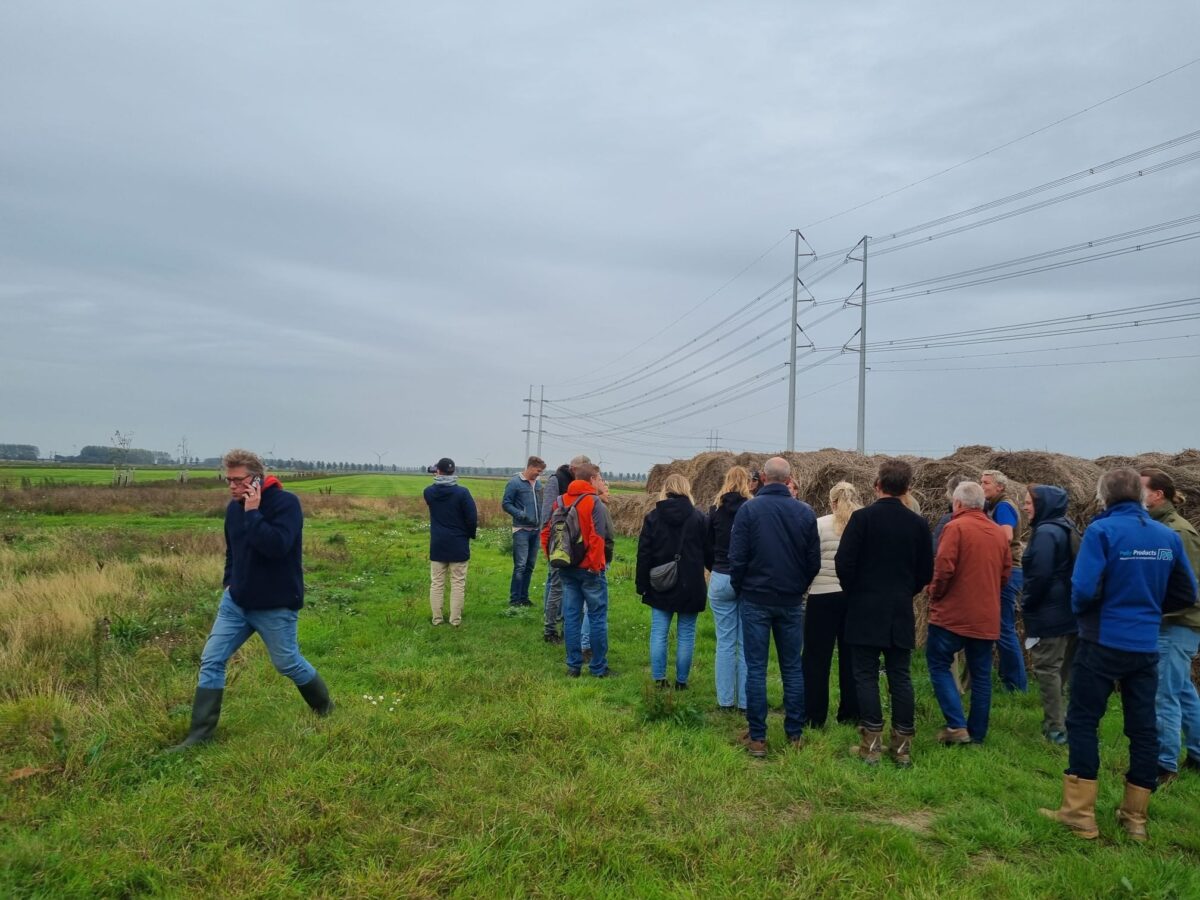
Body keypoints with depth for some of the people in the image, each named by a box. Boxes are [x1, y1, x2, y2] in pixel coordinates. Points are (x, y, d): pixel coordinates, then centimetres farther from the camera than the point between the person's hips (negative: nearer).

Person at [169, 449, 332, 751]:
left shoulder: (285, 503, -18)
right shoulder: (234, 507, 4)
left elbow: (276, 546, -33)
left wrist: (253, 513, -27)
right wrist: (229, 582, 12)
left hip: (275, 607, -6)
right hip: (235, 602, 6)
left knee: (287, 663, 8)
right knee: (211, 660, 2)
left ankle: (324, 706, 34)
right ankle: (200, 733, 11)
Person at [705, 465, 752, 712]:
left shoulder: (716, 510, 0)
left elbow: (708, 545, 6)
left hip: (721, 580, 2)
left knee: (725, 642, 9)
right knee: (747, 644, 6)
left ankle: (725, 700, 13)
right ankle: (746, 701, 10)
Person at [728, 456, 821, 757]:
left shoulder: (748, 509, -10)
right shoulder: (805, 512, -2)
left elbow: (737, 557, -9)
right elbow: (814, 560, 3)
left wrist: (740, 589, 7)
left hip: (756, 600, -2)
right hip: (792, 602, 2)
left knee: (756, 669, 4)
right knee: (793, 668, 12)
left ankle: (757, 738, 8)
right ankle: (795, 734, 19)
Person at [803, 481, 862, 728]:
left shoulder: (820, 525, -6)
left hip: (824, 596, -3)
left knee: (817, 657, 4)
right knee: (851, 657, 11)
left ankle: (814, 716, 8)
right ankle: (850, 714, 18)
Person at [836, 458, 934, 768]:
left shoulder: (862, 517, -11)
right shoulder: (917, 523, 1)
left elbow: (843, 562, -13)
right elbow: (926, 571, 6)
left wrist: (853, 592, 5)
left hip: (865, 611, -4)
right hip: (901, 614, 4)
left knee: (866, 676, 3)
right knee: (900, 677, 10)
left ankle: (871, 744, 5)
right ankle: (903, 745, 15)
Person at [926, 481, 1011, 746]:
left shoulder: (955, 527, -12)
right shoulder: (998, 532, 8)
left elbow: (944, 568, -19)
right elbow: (1006, 571, 13)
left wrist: (935, 595, -3)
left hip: (952, 614, -6)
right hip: (987, 617, 6)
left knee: (939, 665, 6)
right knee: (981, 674, 12)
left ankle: (957, 726, -3)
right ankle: (977, 733, 18)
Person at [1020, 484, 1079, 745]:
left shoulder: (1045, 533, -18)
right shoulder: (1066, 529, 13)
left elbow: (1040, 575, -22)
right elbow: (1068, 571, 17)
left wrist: (1026, 605, -8)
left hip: (1048, 613, -10)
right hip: (1069, 610, 10)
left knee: (1047, 668, -2)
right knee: (1064, 668, 17)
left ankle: (1055, 728, 1)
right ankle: (1066, 721, 26)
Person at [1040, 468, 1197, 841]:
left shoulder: (1102, 530, -13)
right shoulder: (1168, 536, 4)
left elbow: (1085, 589, -20)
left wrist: (1081, 610, 0)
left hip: (1103, 643, -5)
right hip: (1146, 647, 5)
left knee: (1083, 723, 4)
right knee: (1143, 729, 12)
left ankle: (1079, 813, 6)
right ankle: (1135, 817, 21)